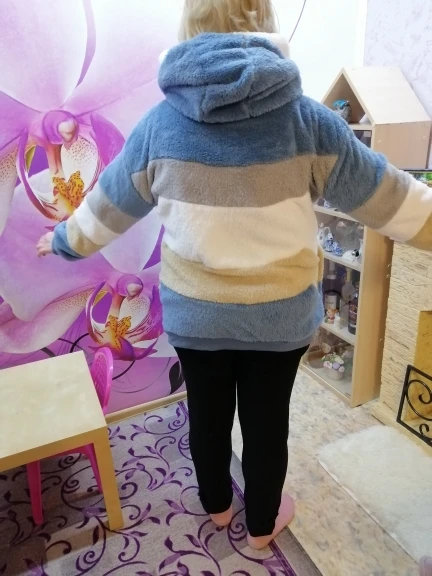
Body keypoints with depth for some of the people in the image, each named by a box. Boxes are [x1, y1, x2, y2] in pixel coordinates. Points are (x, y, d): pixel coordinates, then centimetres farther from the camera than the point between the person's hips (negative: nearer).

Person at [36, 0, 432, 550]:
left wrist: (65, 241, 25)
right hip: (280, 313, -1)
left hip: (194, 312, 2)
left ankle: (216, 505, 50)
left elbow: (106, 206, 6)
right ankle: (262, 524, 45)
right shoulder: (305, 119, -11)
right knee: (267, 421, 19)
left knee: (208, 415, 22)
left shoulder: (159, 124, -7)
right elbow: (387, 196, -4)